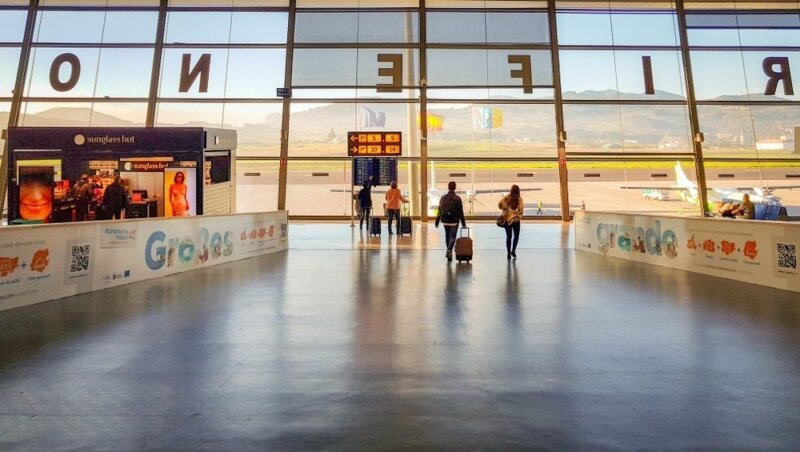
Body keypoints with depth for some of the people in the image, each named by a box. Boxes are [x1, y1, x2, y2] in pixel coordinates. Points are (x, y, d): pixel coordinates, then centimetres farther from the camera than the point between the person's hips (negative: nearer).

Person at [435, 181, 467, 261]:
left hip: (445, 221, 3)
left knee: (447, 237, 16)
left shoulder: (443, 198, 0)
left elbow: (439, 211, 2)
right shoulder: (457, 199, -7)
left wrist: (437, 222, 8)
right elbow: (460, 212, -6)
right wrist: (463, 223, 0)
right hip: (454, 221, -3)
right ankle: (449, 250, -25)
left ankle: (449, 253, 25)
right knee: (452, 237, 0)